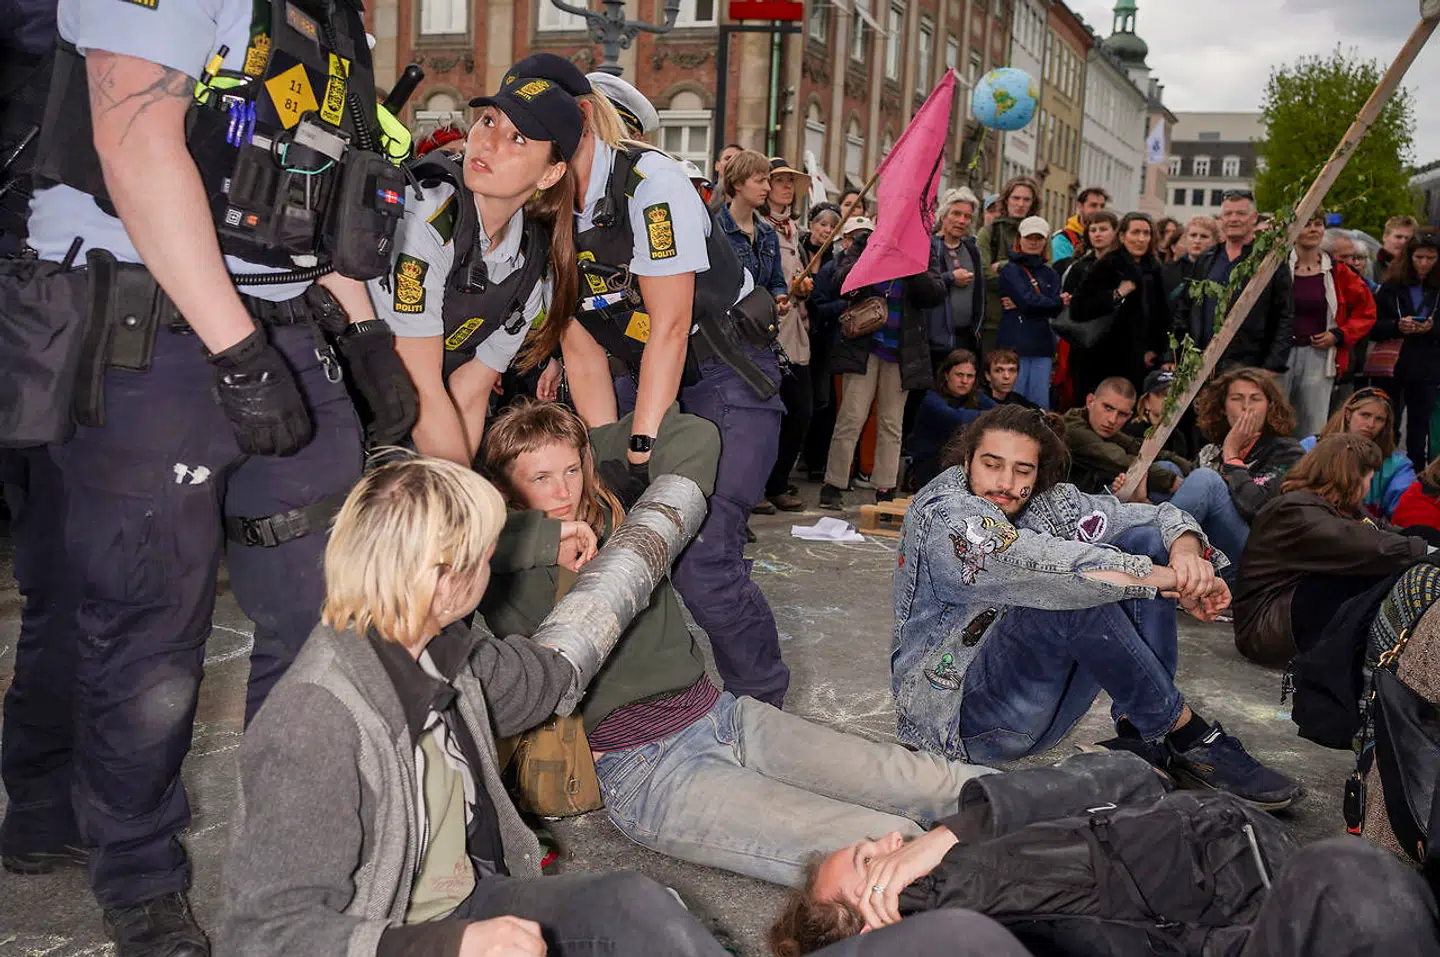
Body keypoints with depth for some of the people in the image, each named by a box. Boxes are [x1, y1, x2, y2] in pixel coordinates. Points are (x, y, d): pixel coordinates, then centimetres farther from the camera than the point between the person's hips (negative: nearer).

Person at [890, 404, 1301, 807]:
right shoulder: (943, 514, -17)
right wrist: (1166, 577, -29)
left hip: (1041, 711, 8)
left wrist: (1187, 553, -19)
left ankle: (1141, 732, -13)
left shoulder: (1048, 502, 3)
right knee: (1073, 593, -32)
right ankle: (1189, 736, -18)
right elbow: (1039, 566, -33)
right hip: (958, 711, -7)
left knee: (1144, 541, -3)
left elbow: (1162, 517, 5)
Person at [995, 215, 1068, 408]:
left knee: (1040, 404, 3)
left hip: (1042, 345, 5)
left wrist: (1021, 305, -11)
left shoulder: (1050, 274, 19)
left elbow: (1056, 311, 3)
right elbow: (1029, 301, -12)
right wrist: (1059, 302, 0)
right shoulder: (1011, 269, 3)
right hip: (1015, 343, -5)